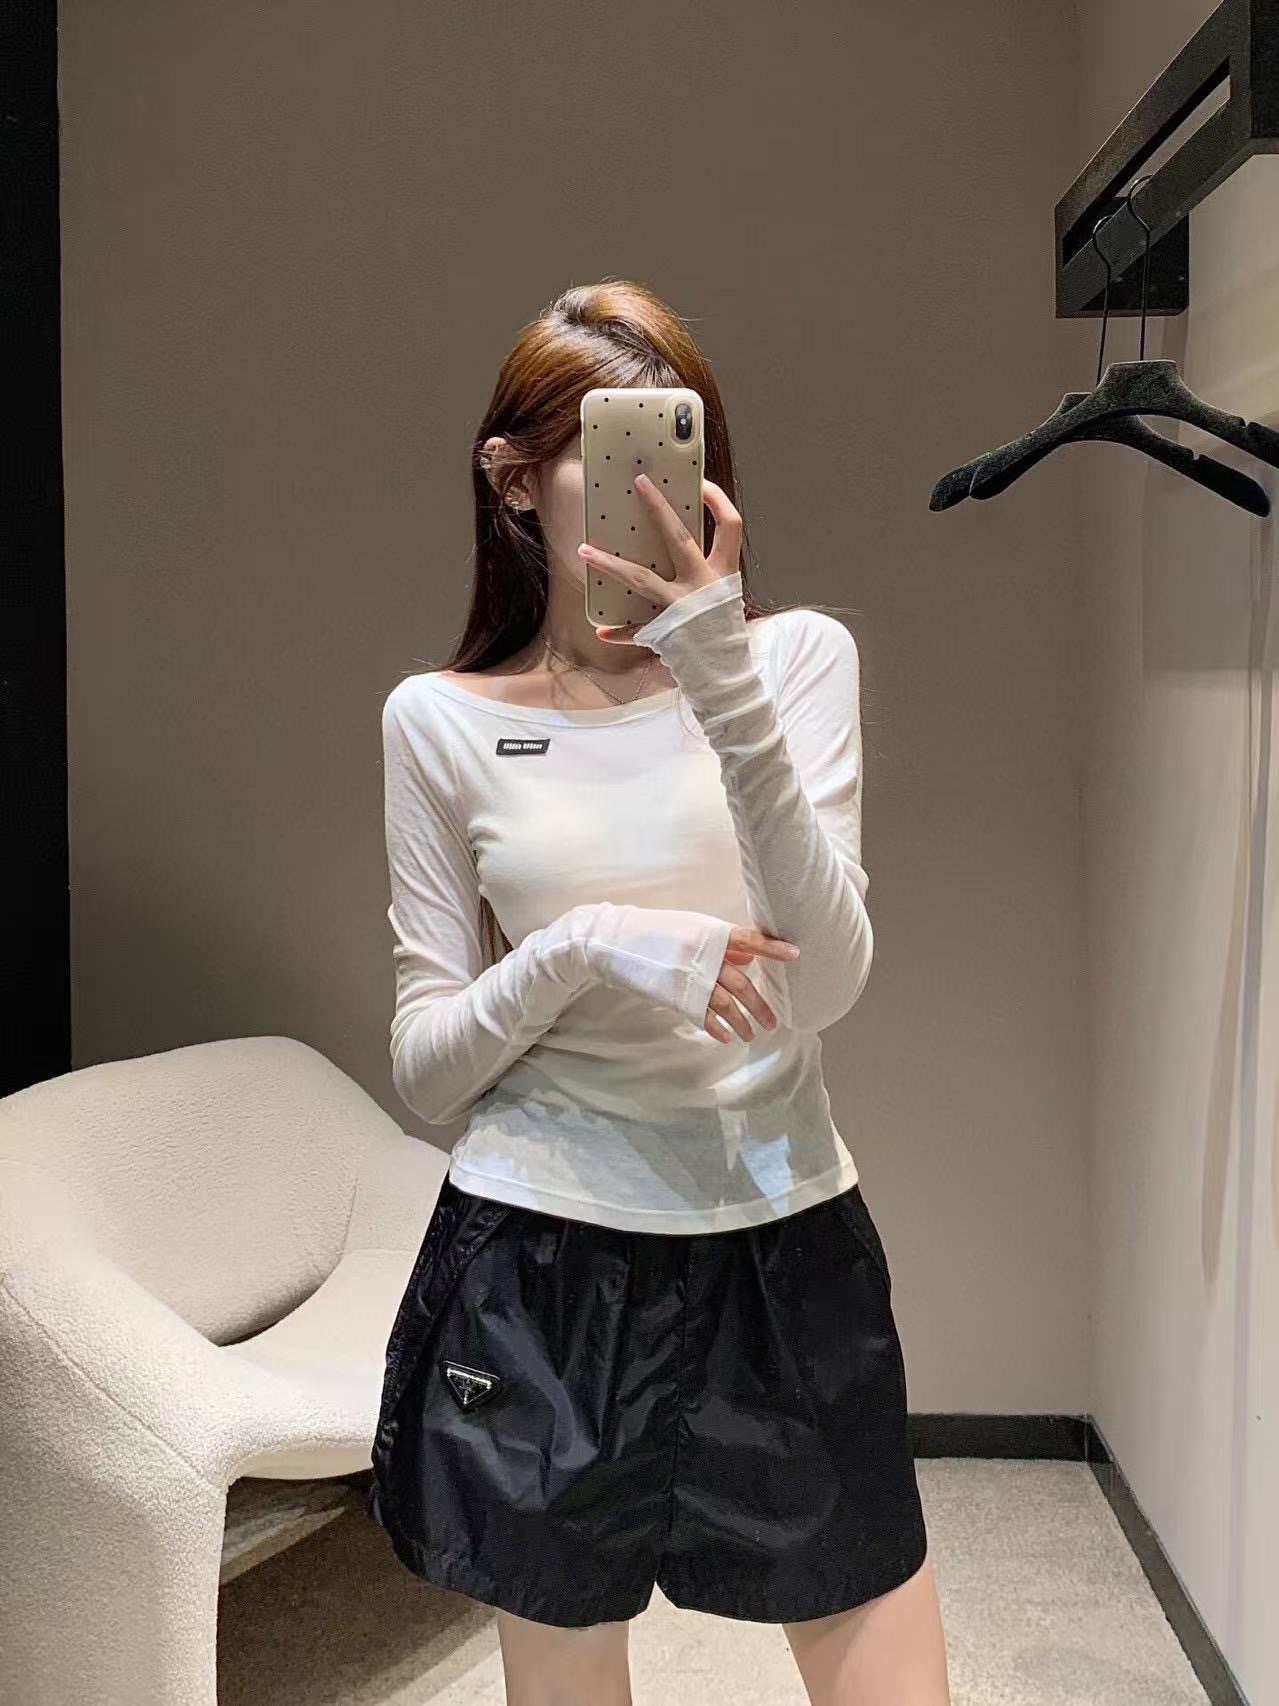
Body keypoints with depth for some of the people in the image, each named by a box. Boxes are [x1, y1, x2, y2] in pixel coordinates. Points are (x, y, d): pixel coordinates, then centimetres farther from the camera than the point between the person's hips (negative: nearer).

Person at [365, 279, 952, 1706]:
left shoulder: (798, 655, -1)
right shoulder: (439, 720, -2)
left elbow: (827, 983, -13)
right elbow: (424, 1067, -1)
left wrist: (723, 680, -22)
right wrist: (582, 948, -20)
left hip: (787, 1251, 1)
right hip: (543, 1268, 0)